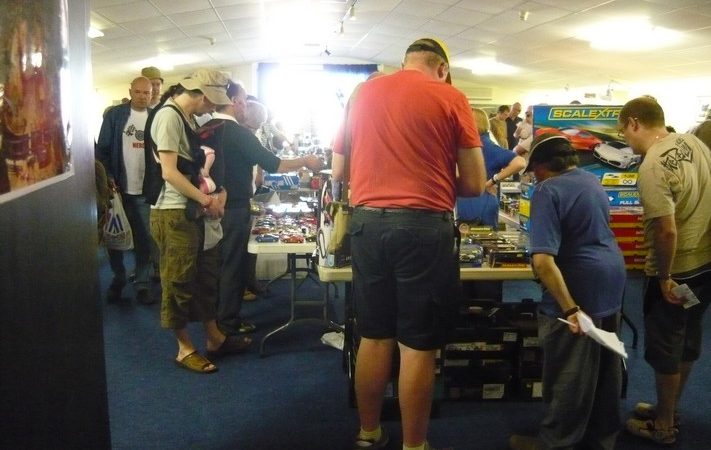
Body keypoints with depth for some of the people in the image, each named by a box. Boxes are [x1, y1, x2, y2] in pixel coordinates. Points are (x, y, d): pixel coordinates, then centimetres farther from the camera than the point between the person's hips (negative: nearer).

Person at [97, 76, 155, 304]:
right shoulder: (114, 114, -1)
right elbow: (102, 148, -3)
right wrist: (108, 178, -12)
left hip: (146, 189, 1)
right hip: (119, 187, -1)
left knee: (144, 239, 6)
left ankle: (142, 284, 14)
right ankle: (118, 279, 26)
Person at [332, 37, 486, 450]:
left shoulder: (363, 94, 12)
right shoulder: (450, 97, 0)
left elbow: (338, 171, 18)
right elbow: (475, 184, 0)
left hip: (368, 223, 5)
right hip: (424, 226, -4)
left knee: (373, 336, 15)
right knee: (418, 343, 5)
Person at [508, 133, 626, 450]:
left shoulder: (547, 190, -16)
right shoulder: (592, 181, 11)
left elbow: (543, 260, -28)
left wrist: (570, 308, -27)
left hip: (580, 290, -9)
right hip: (611, 280, 9)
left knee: (567, 376, 4)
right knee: (605, 367, 19)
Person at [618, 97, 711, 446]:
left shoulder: (652, 167, -25)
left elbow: (666, 231, -29)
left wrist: (664, 277, -16)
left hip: (677, 270, -8)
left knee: (664, 348, 9)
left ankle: (664, 426, 25)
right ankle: (669, 410, 39)